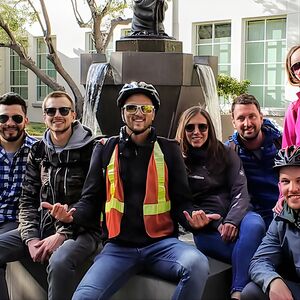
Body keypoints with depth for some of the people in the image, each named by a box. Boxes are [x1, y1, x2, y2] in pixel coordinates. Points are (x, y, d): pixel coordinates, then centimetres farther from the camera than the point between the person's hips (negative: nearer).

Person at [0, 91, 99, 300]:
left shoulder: (90, 150, -5)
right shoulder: (38, 151, 12)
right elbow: (28, 200, 10)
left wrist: (62, 235, -17)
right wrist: (31, 238, -5)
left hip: (79, 231, -6)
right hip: (41, 227, 6)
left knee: (59, 263, -36)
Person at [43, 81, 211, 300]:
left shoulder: (169, 150, 8)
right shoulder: (105, 149, 9)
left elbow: (181, 201, 7)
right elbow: (91, 199, 10)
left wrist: (191, 218, -16)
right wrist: (73, 215, -12)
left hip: (161, 243, 1)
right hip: (118, 246, 0)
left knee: (197, 265, -31)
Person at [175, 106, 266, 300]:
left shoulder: (226, 154, 10)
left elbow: (241, 191, 0)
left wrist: (232, 221, -19)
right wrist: (216, 224, -12)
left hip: (235, 218, 2)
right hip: (206, 227, -2)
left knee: (255, 224, -33)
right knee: (249, 250, -29)